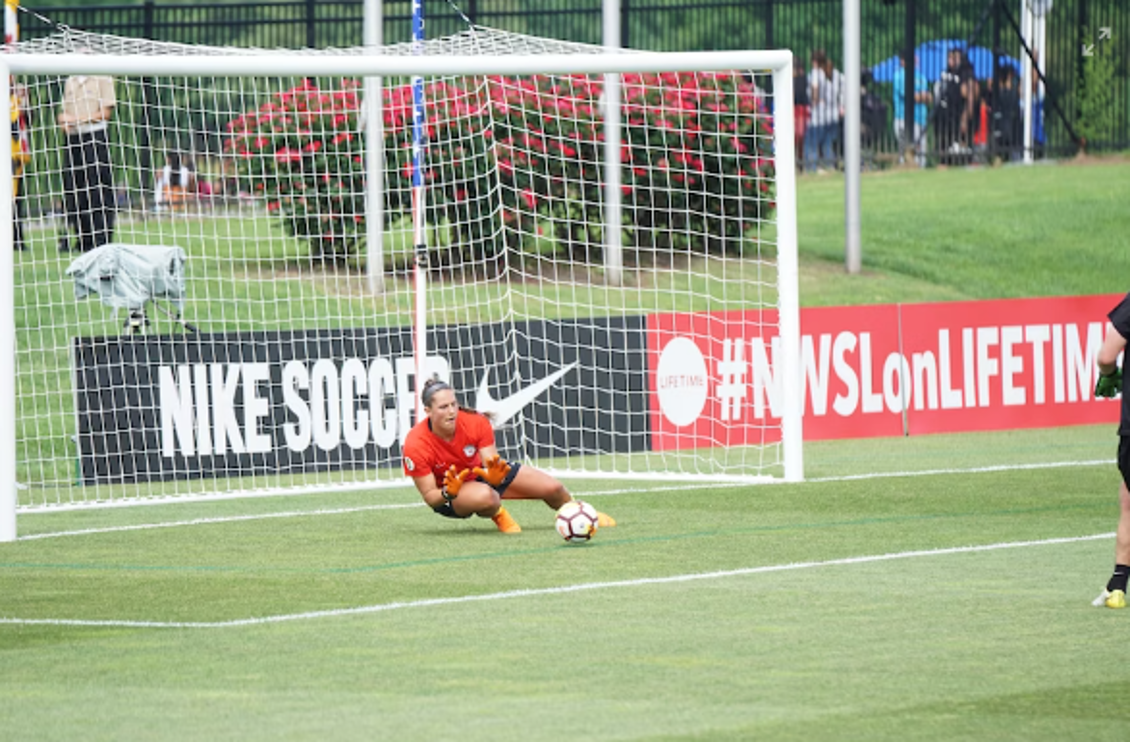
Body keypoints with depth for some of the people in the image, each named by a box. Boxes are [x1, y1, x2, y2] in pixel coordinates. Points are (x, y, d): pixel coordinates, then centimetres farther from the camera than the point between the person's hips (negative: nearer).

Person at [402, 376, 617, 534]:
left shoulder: (476, 422, -25)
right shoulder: (416, 445, -31)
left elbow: (491, 462, -21)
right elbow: (429, 495, -23)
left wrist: (494, 475, -45)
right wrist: (448, 493, -46)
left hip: (481, 471, 4)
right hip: (448, 491, -4)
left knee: (553, 488, 1)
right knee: (486, 496, -41)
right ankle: (498, 514, -1)